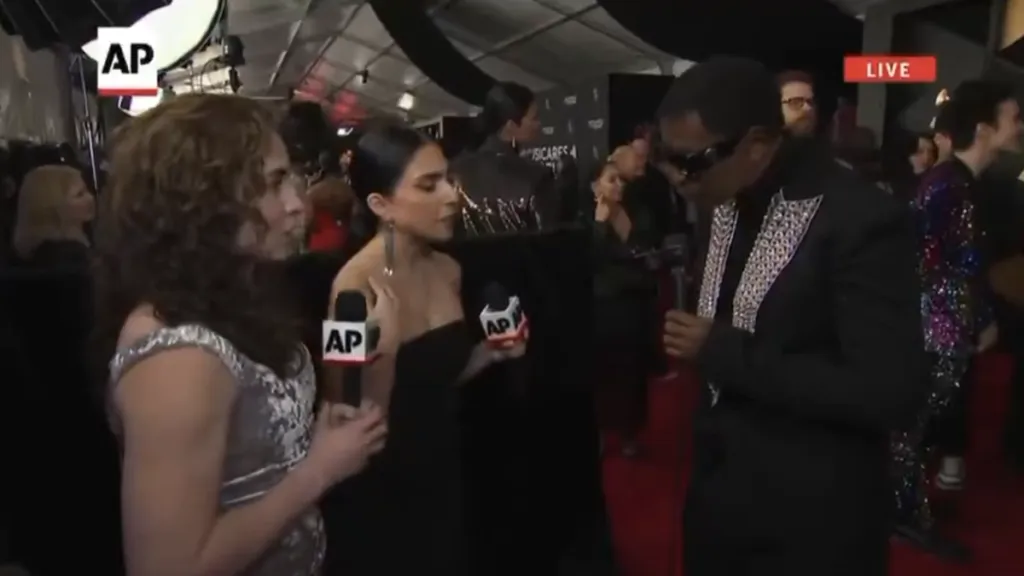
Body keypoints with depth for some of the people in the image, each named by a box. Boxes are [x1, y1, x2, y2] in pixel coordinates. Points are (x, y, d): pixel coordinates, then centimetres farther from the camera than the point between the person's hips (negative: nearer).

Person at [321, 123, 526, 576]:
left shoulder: (448, 271, -2)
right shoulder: (355, 285, -23)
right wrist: (384, 348, -34)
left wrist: (489, 352, -4)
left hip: (444, 476, 7)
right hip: (377, 496, -6)